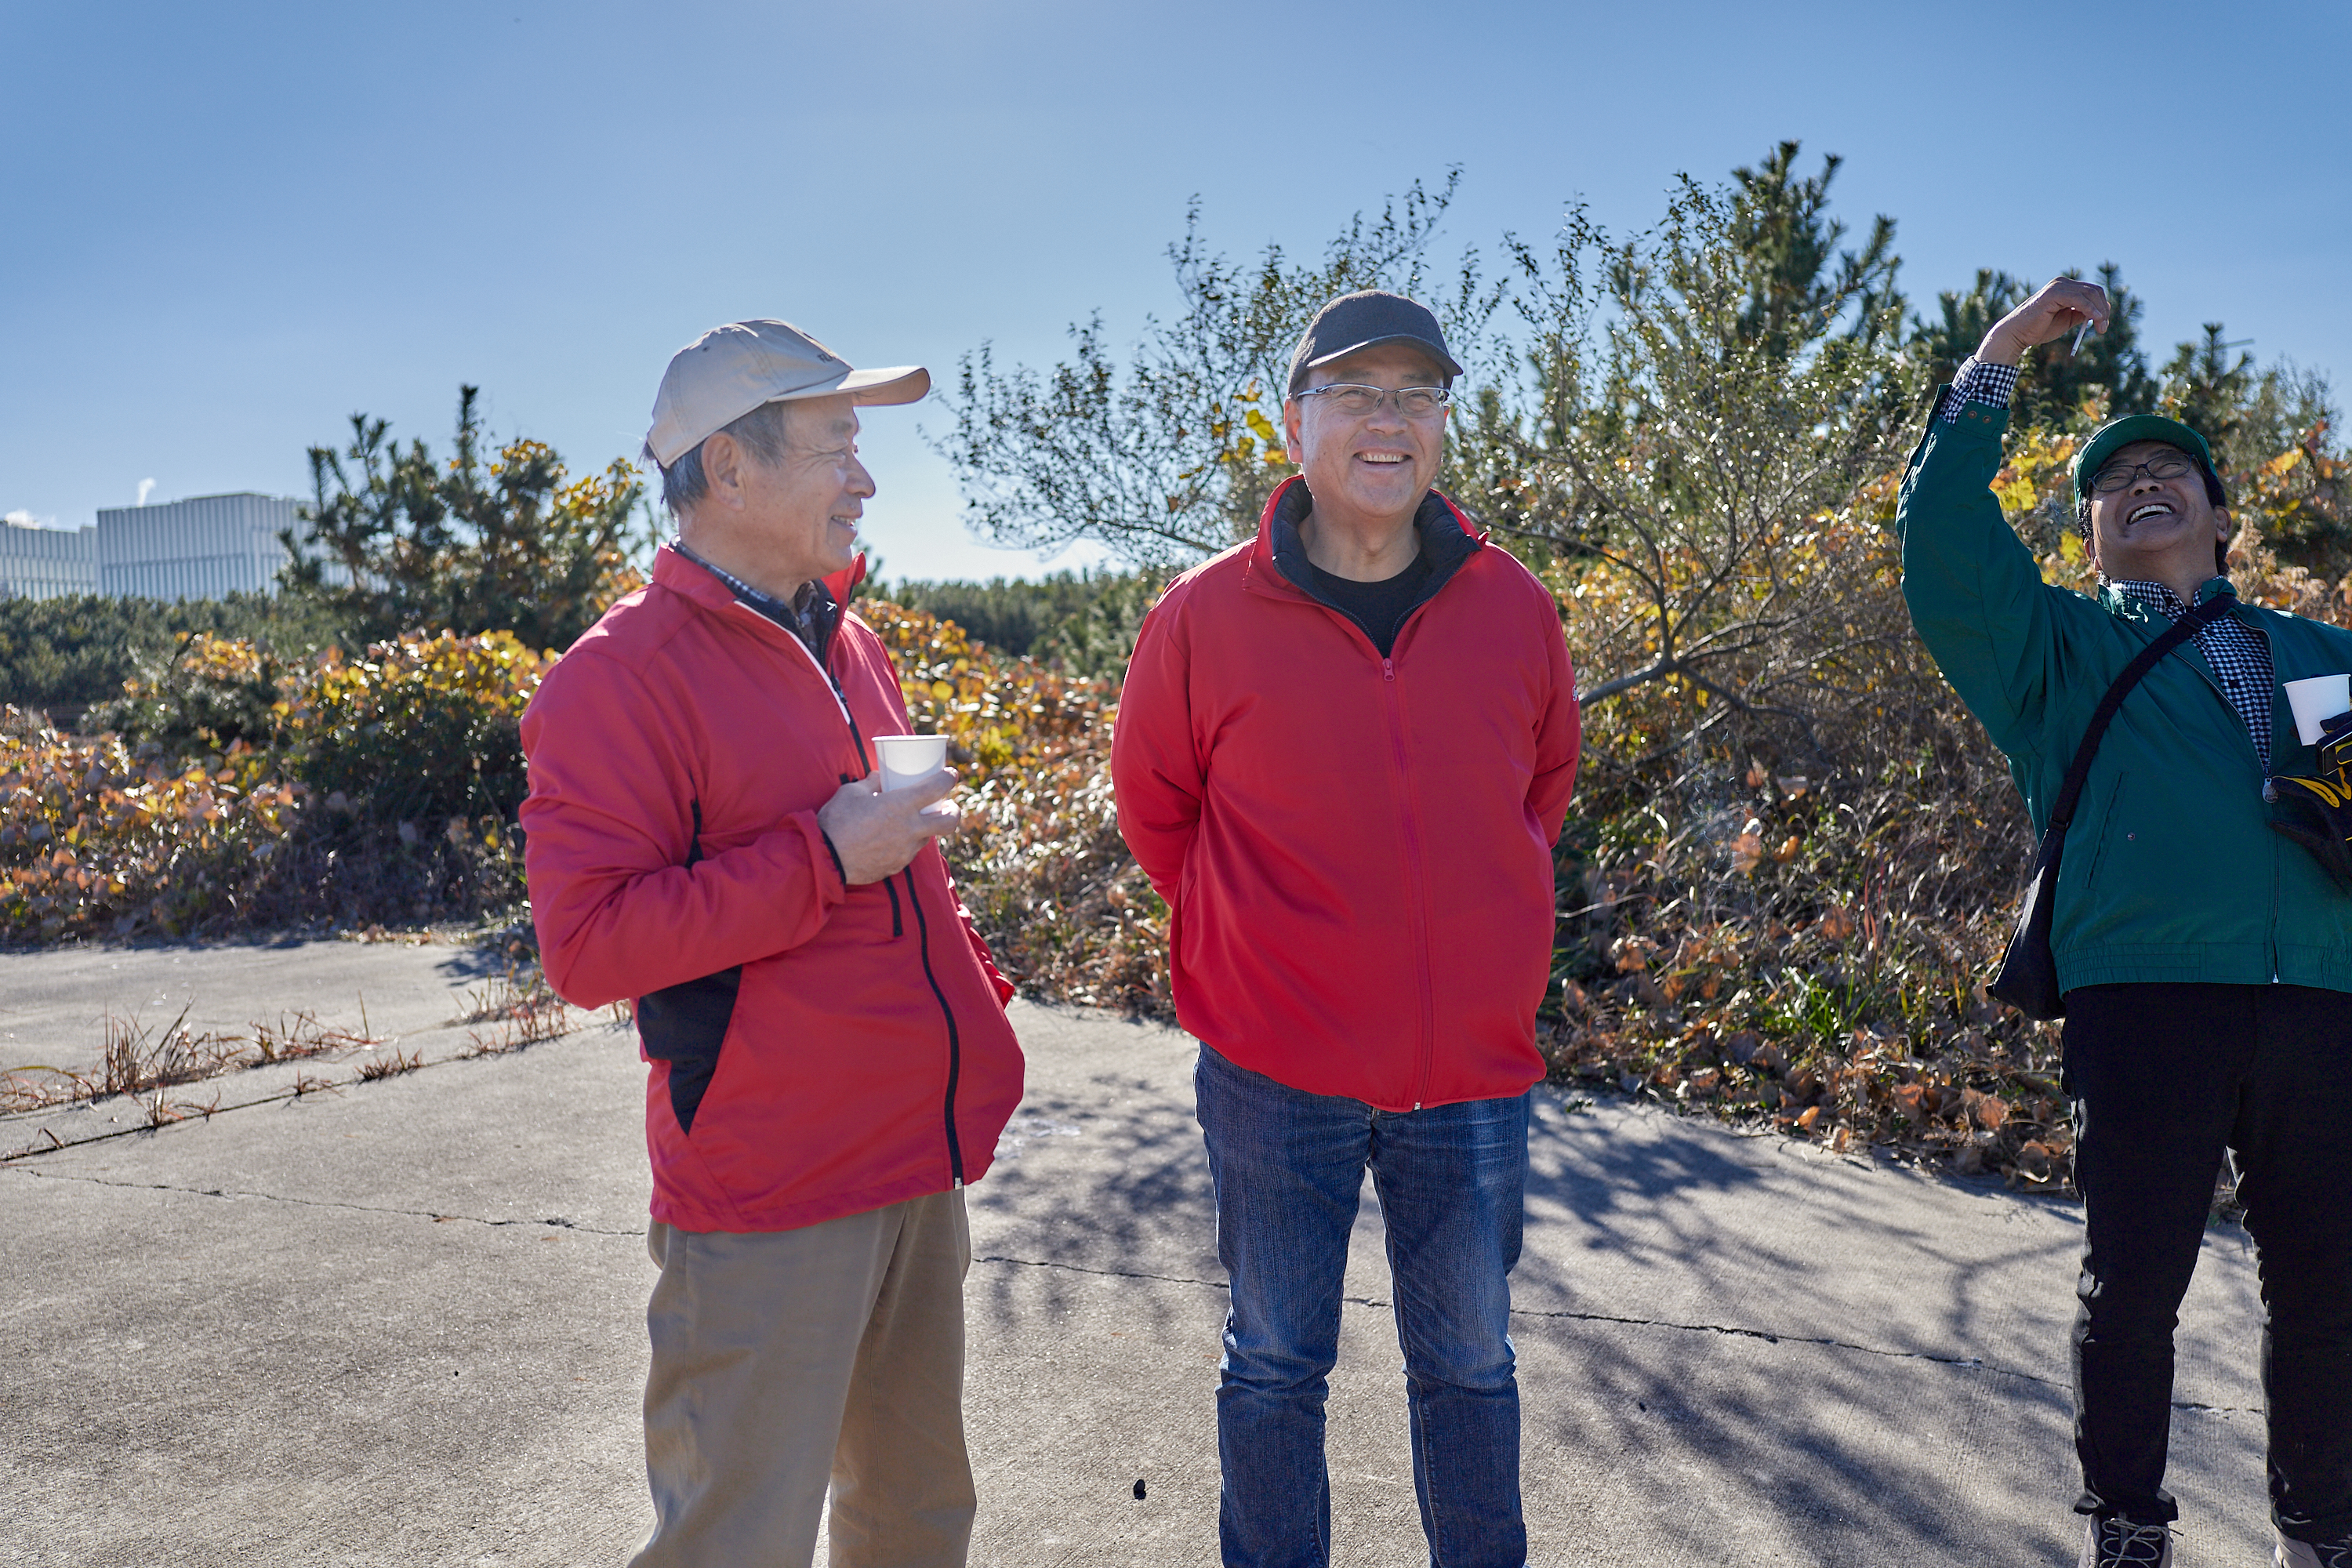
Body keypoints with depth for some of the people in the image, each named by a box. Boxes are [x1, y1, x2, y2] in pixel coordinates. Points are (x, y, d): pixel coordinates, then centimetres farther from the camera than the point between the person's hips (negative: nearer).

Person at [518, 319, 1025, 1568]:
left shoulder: (847, 645, 11)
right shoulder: (619, 677, -14)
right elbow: (585, 942, -21)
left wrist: (971, 992, 12)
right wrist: (824, 857, -23)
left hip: (914, 1167, 8)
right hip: (765, 1203, -7)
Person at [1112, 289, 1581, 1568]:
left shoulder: (1512, 607, -2)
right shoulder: (1205, 615, -8)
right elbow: (1151, 798, 6)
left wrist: (1485, 923, 11)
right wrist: (1240, 946, 5)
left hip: (1474, 1071, 2)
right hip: (1274, 1076, -2)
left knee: (1469, 1364, 19)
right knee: (1276, 1366, 16)